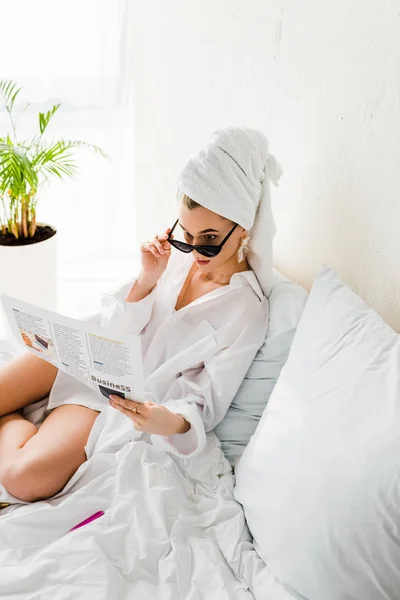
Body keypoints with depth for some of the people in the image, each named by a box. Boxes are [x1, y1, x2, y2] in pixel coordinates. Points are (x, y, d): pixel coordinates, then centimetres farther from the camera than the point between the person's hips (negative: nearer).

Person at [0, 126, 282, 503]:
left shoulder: (247, 311, -14)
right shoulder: (175, 251, -5)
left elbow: (206, 401, -11)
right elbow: (113, 331, -1)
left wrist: (173, 421, -33)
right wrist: (146, 280, -18)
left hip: (124, 398, -3)